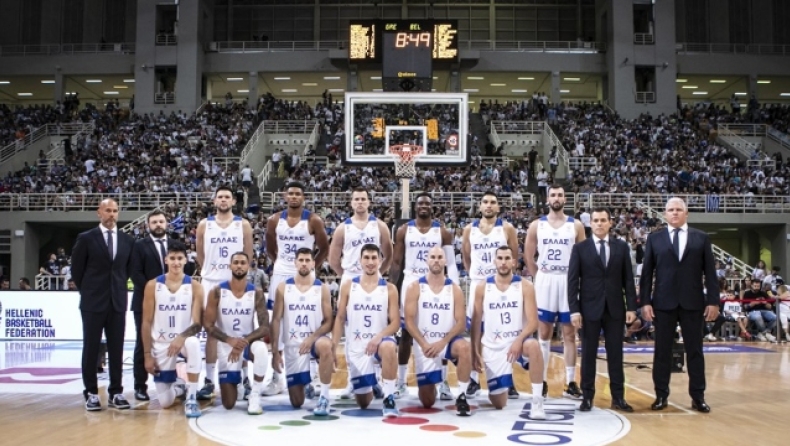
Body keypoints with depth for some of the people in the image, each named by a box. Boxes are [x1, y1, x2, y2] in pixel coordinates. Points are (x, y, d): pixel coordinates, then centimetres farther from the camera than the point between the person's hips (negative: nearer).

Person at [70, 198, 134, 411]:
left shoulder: (128, 240, 6)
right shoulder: (86, 238, -3)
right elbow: (76, 269, 3)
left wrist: (119, 286, 12)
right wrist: (87, 291, 6)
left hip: (118, 301, 3)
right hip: (93, 301, -3)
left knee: (116, 349, 5)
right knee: (91, 348, 2)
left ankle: (116, 392, 11)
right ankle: (91, 393, 9)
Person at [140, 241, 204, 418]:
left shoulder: (194, 287, -6)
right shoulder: (153, 285, -4)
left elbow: (197, 324, -10)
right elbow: (146, 322, -2)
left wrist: (181, 337, -30)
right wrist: (147, 354, -5)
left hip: (184, 340, -1)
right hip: (161, 344, 1)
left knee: (193, 344, -41)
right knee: (165, 402, -2)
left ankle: (191, 398, -28)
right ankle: (178, 389, 37)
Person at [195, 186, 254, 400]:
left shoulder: (243, 225, 1)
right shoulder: (204, 225, 4)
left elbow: (248, 255, 5)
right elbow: (200, 254, 10)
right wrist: (209, 271, 10)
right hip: (211, 283, 1)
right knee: (211, 331, 4)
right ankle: (209, 381, 9)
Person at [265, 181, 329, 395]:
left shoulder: (313, 220, -6)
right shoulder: (274, 220, 2)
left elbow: (325, 249, 0)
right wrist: (280, 262, 7)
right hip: (280, 276, 3)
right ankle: (277, 377, 12)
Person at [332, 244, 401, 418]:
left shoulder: (389, 289, -2)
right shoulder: (348, 287, 1)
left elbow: (395, 322, -7)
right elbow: (340, 318, 4)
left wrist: (379, 337, -25)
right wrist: (333, 347, -4)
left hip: (379, 341, -2)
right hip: (356, 348, 2)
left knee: (388, 348, -41)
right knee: (363, 402, 8)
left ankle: (389, 399, -29)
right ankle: (371, 386, 46)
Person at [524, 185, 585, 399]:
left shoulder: (576, 226, 1)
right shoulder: (536, 226, 2)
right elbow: (528, 257, 5)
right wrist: (540, 277, 2)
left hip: (568, 282, 0)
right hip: (544, 282, 0)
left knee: (569, 334, 4)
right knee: (544, 333, 5)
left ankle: (571, 383, 9)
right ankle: (542, 381, 12)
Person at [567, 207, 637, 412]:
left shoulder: (622, 247, 7)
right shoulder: (580, 248, 1)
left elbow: (628, 279, 6)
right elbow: (572, 281, -2)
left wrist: (631, 307, -1)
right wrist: (574, 310, -9)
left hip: (615, 308, 2)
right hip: (590, 308, -2)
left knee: (615, 353, 6)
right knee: (588, 354, 4)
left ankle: (618, 397, 14)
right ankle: (587, 396, 12)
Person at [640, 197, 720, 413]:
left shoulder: (701, 238, 7)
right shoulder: (654, 239, 6)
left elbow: (710, 272, 4)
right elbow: (646, 272, 3)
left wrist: (713, 301, -2)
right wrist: (645, 301, -5)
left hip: (693, 303, 0)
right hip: (663, 302, 0)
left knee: (694, 350, 6)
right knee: (662, 351, 4)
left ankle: (698, 397, 14)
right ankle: (661, 395, 12)